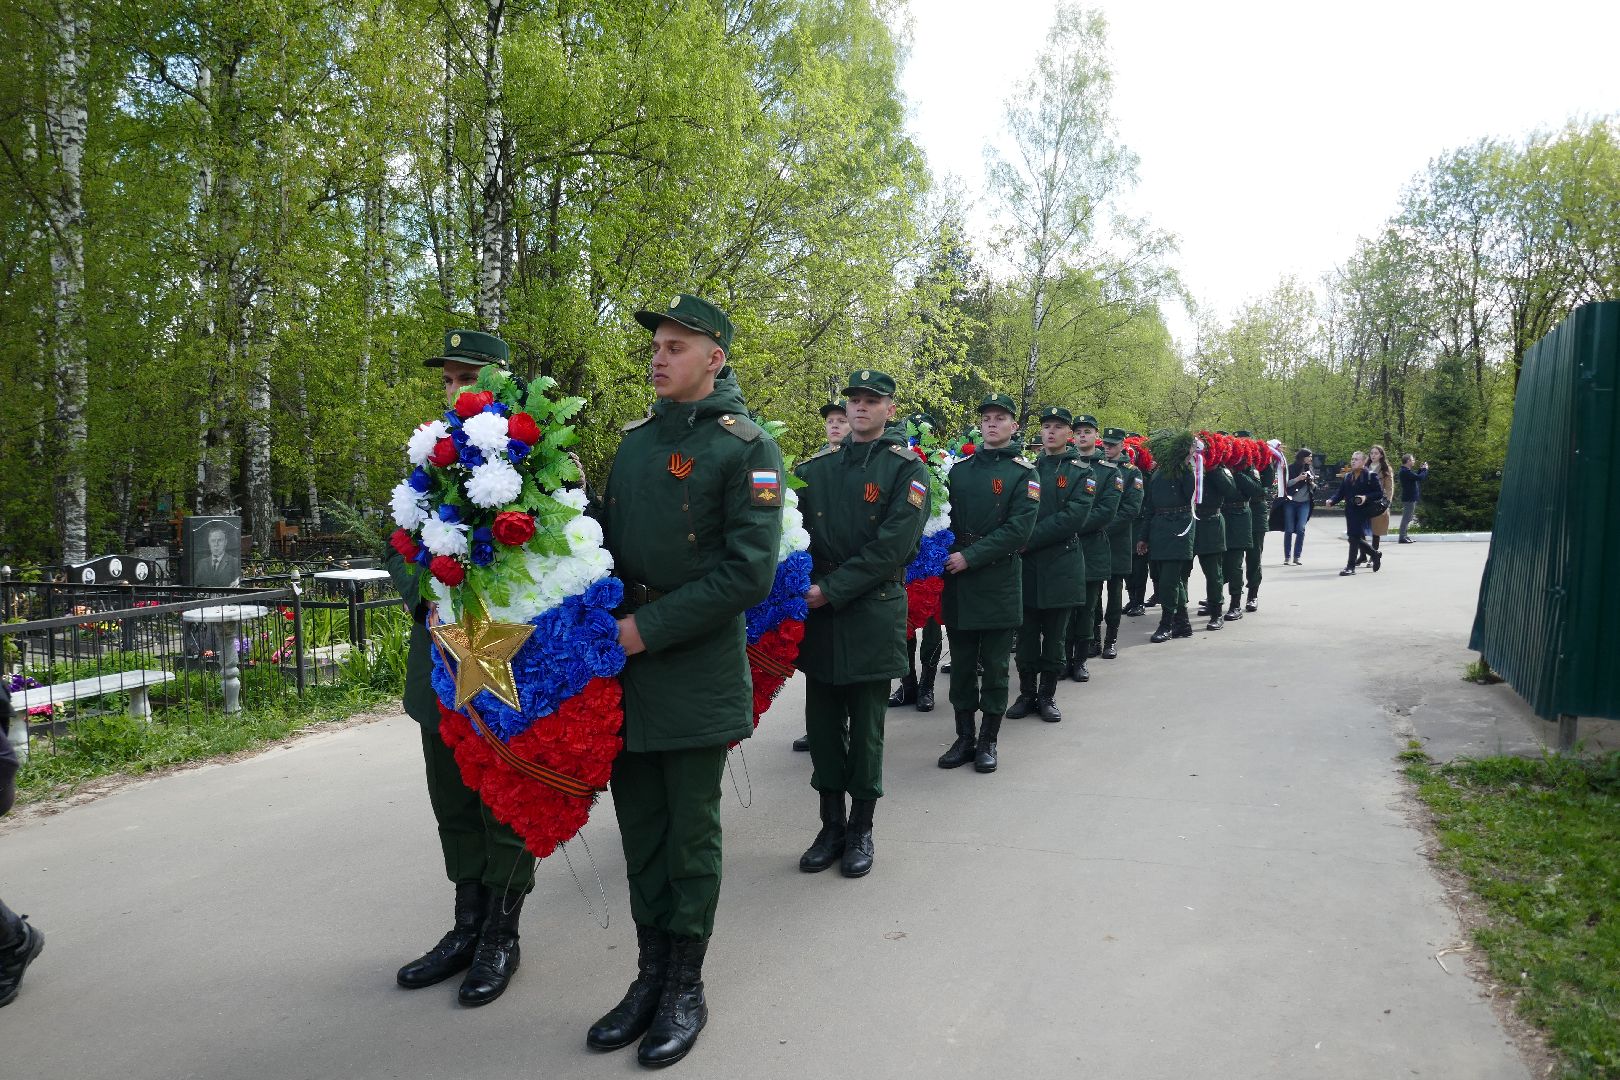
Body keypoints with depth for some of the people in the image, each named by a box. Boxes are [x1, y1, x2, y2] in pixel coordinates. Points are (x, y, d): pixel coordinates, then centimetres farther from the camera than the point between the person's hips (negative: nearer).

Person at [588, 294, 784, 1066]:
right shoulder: (636, 439, 11)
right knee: (639, 830, 14)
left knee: (691, 834, 7)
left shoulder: (745, 446, -9)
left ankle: (684, 988, 24)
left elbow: (749, 573, -17)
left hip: (697, 675, -5)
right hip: (624, 667, 6)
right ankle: (650, 975, 30)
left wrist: (648, 627, -18)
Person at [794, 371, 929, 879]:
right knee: (822, 723, 10)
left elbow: (892, 547, -13)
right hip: (818, 614, 4)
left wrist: (831, 589, -17)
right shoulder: (816, 467, 9)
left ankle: (861, 830, 20)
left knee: (866, 727, 5)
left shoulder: (907, 469, -3)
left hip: (873, 613, -4)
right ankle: (831, 826, 24)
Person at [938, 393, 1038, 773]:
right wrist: (947, 555, -5)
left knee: (994, 666, 4)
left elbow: (1018, 530, -12)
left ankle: (988, 741, 16)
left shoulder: (1024, 473, -3)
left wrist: (970, 557, -17)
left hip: (1000, 582, -3)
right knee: (962, 664, 9)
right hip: (958, 581, 4)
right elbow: (944, 517, 12)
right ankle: (964, 738, 20)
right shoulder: (959, 468, 10)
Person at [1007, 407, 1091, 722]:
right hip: (1026, 565, 2)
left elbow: (1073, 517, -13)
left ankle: (1047, 695, 16)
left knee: (1054, 635, 5)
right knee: (1027, 634, 6)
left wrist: (1030, 539, -17)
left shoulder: (1081, 473, 0)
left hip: (1061, 565, -2)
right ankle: (1027, 693, 17)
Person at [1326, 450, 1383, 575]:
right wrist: (1332, 501, -8)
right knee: (1357, 538, 9)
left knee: (1354, 537, -12)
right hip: (1350, 511, 6)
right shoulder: (1346, 477, 14)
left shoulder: (1370, 476, -2)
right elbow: (1340, 493, 10)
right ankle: (1375, 555, 32)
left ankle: (1351, 566, -8)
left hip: (1362, 511, -6)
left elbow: (1379, 493, -4)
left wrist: (1366, 497, -19)